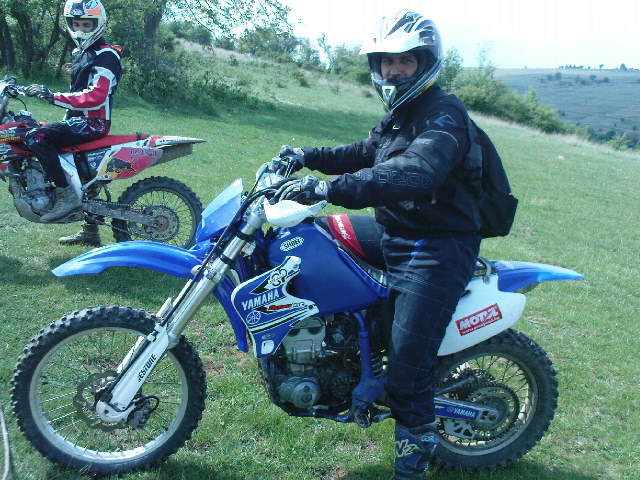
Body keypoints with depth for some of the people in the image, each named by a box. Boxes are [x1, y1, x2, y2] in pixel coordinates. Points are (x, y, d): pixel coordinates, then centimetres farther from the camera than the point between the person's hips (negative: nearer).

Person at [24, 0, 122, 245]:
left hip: (93, 123, -10)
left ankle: (67, 196, -22)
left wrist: (54, 96, -27)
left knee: (37, 137, -24)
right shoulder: (81, 53, 19)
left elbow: (96, 97, -25)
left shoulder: (105, 55, -13)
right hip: (79, 119, 10)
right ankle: (90, 231, 27)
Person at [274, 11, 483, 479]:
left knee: (406, 359, -12)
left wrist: (329, 188, -43)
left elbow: (412, 174, -36)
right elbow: (366, 154, 30)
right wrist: (309, 156, 16)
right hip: (398, 238, 10)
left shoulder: (445, 115, -18)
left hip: (438, 251, -10)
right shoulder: (399, 115, 14)